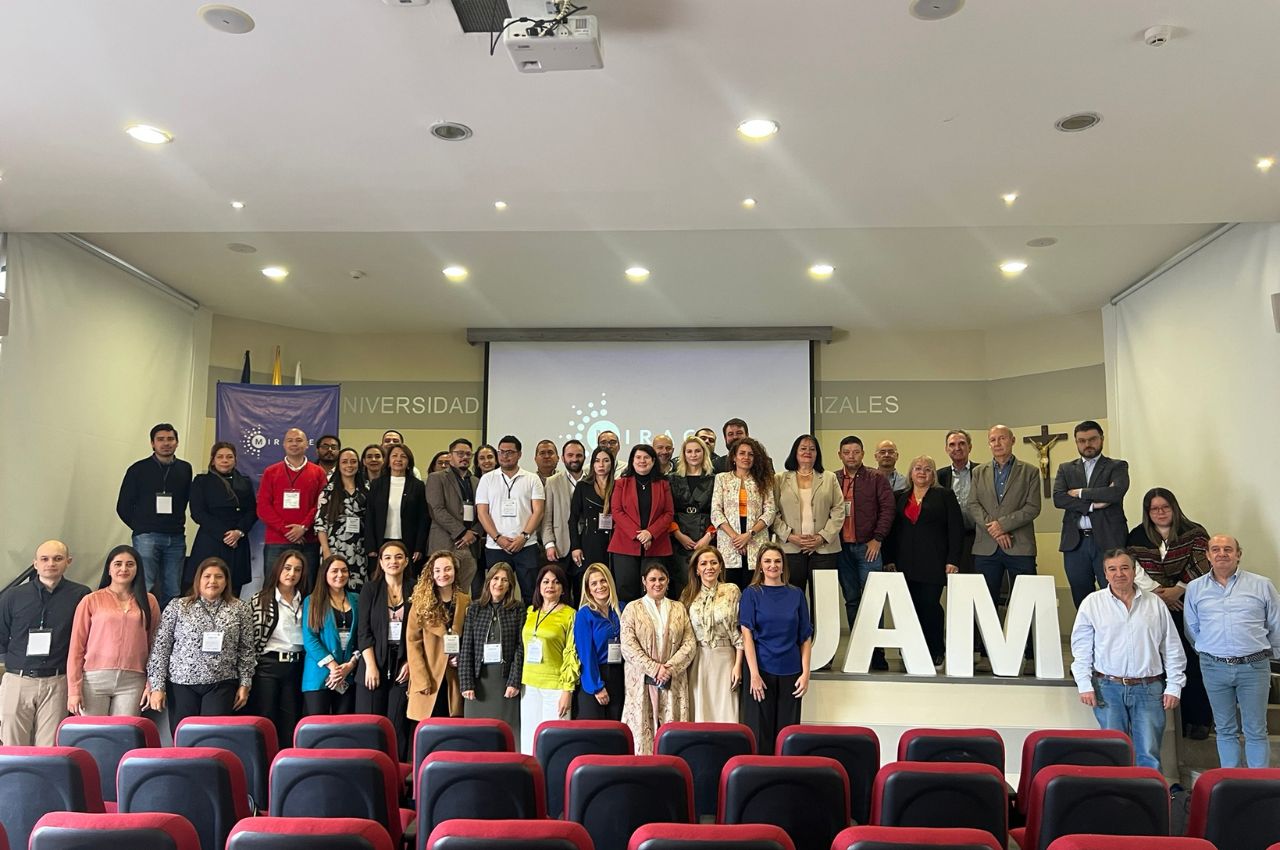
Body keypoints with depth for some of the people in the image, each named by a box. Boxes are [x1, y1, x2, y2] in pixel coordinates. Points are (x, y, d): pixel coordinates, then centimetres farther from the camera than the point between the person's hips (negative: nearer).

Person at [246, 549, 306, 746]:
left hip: (296, 667, 4)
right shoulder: (259, 600, -2)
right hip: (268, 666, -3)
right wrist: (250, 670, -8)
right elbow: (250, 637, -4)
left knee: (291, 725, 7)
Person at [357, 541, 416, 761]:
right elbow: (364, 631, 0)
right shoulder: (370, 590, 6)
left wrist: (410, 663, -5)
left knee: (399, 724, 1)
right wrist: (371, 665, -8)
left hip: (404, 666, 0)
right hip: (374, 663, 0)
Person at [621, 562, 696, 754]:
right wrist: (654, 669, -12)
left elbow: (690, 644, 5)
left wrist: (669, 667, -9)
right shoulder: (632, 609, 5)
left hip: (673, 683, 2)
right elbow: (628, 646, -4)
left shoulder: (679, 609, 13)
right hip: (642, 683, -2)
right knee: (642, 730, -4)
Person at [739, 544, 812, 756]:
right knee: (759, 732, 1)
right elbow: (747, 635, -6)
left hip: (790, 673, 2)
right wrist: (754, 674, -14)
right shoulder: (752, 593, 1)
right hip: (762, 670, -2)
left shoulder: (796, 594, 8)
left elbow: (806, 637, 8)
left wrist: (805, 673, -1)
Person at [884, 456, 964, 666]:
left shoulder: (944, 496, 5)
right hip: (906, 564, 3)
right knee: (912, 607, 0)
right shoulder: (901, 499, 15)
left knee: (930, 605, -5)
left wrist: (952, 560, -9)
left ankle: (936, 652, 9)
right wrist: (890, 559, 6)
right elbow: (893, 530, 14)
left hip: (933, 563, -3)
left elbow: (956, 529, -1)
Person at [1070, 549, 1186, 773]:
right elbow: (1081, 648, 3)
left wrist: (1173, 687, 6)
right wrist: (1085, 685, -4)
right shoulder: (1092, 603, 3)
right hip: (1108, 688, -1)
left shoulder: (1155, 604, 8)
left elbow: (1172, 649, 11)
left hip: (1149, 689, 1)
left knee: (1149, 754, 2)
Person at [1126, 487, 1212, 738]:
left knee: (1193, 661, -4)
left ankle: (1199, 719, 7)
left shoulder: (1194, 533, 3)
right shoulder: (1137, 537, 8)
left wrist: (1178, 590, -13)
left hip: (1189, 607, -1)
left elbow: (1203, 568, -5)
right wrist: (1157, 592, -10)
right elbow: (1132, 570, -1)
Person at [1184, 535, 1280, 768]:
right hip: (1214, 668, 1)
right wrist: (1208, 652, 9)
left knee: (1256, 731, 5)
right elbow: (1191, 630, 12)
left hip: (1253, 667, -1)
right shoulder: (1195, 588, 5)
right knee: (1225, 730, 12)